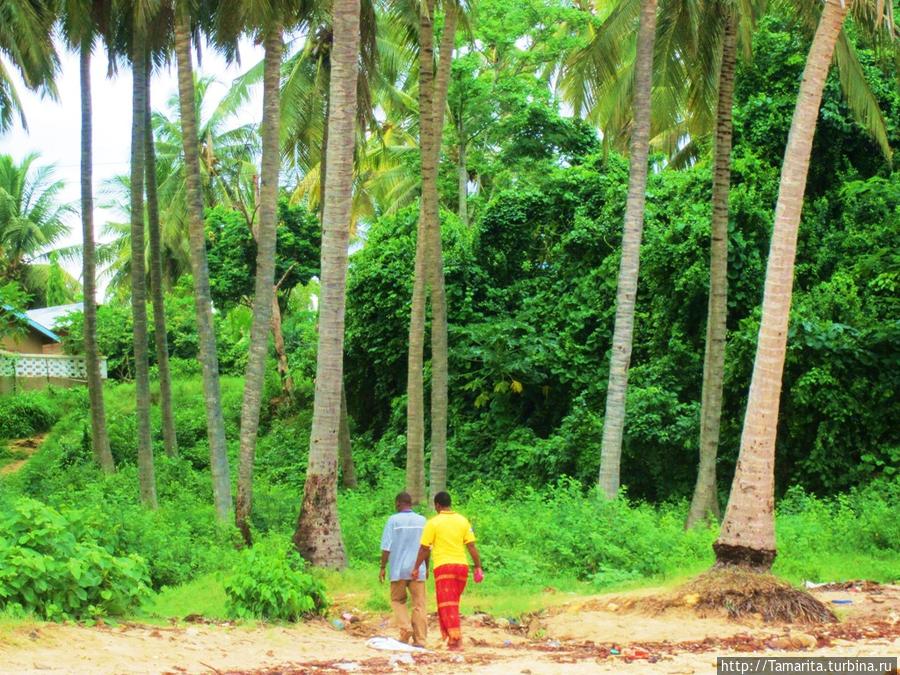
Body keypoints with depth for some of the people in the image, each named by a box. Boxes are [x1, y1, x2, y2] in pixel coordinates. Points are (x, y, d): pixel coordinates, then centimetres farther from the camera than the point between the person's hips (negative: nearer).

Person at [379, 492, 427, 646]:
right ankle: (419, 639, 0)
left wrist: (382, 567, 1)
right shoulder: (422, 520, 6)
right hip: (418, 569, 2)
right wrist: (426, 567, 19)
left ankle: (405, 628, -6)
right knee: (419, 604, 3)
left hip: (399, 569, -2)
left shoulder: (393, 520, -4)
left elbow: (386, 547, -6)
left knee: (398, 600, 13)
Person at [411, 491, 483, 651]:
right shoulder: (463, 521, 8)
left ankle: (456, 640, -13)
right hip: (462, 566, 4)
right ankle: (452, 637, 17)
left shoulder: (433, 523, -3)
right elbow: (471, 546, 5)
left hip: (443, 566, -4)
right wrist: (478, 567, 9)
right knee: (453, 603, 16)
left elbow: (424, 548, -3)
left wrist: (416, 568, 5)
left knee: (447, 605, -3)